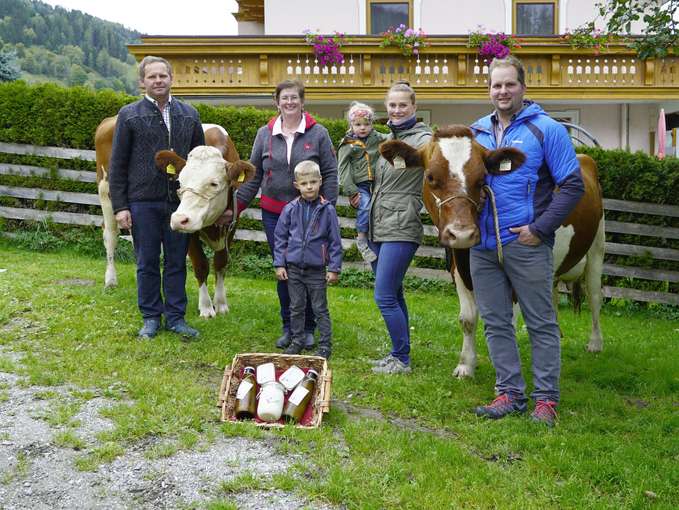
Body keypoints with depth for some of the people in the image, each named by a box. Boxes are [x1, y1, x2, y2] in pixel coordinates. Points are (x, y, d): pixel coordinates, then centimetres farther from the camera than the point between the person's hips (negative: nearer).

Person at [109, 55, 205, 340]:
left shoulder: (189, 115, 8)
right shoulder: (129, 115, 0)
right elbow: (117, 164, 0)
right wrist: (119, 206, -5)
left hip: (180, 202, 2)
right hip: (143, 202, -2)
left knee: (176, 262, 8)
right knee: (147, 263, 7)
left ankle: (175, 317, 18)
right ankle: (151, 318, 19)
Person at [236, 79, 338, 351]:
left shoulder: (318, 134, -1)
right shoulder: (265, 134, 7)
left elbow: (330, 174, 0)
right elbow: (254, 174, 11)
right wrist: (236, 204, 5)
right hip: (273, 213, 2)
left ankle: (308, 329, 17)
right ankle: (288, 328, 21)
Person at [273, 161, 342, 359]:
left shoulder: (327, 210, -6)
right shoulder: (290, 209, -1)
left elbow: (335, 241, -1)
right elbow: (280, 237, 5)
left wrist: (334, 268, -3)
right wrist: (279, 264, 1)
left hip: (316, 270, -2)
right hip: (293, 269, 2)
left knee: (320, 309, 6)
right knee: (296, 308, 13)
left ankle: (325, 344, 15)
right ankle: (296, 341, 26)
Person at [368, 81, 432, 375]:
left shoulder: (423, 139, -7)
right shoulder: (388, 139, 16)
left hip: (401, 229, -8)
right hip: (379, 227, 8)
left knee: (384, 296, -9)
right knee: (393, 294, 14)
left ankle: (401, 359, 3)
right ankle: (399, 355, 25)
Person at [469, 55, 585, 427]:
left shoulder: (546, 129, -3)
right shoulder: (477, 131, 11)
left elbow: (573, 185, -6)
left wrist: (540, 228, -13)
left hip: (526, 244, -5)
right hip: (482, 245, 5)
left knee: (541, 324, 3)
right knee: (495, 323, 10)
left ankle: (546, 399, 11)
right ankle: (510, 393, 20)